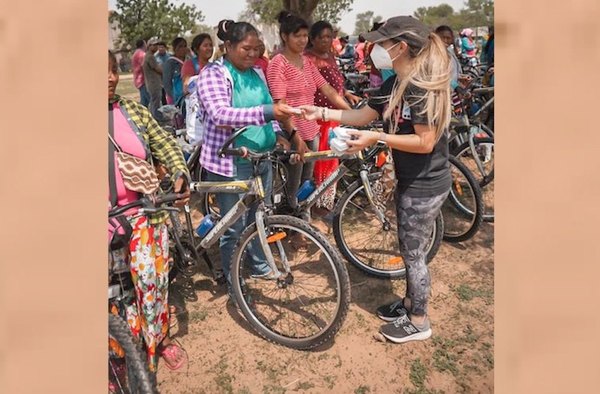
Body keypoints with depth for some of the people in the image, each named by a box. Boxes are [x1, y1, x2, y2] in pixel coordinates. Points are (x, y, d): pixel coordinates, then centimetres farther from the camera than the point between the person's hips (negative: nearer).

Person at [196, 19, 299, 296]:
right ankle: (234, 284, 22)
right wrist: (267, 112, -38)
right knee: (234, 227, 3)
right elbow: (220, 115, -28)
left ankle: (260, 265, 42)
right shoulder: (213, 74, -13)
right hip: (230, 163, -7)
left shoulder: (257, 73, 10)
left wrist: (278, 133, 1)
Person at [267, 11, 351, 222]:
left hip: (311, 132, 7)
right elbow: (280, 105, -20)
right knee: (292, 188, 4)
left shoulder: (307, 62, 10)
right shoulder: (278, 64, -13)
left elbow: (328, 90, 9)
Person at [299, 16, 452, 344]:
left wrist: (376, 138, -26)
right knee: (408, 248, 21)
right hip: (408, 180, 9)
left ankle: (418, 321, 24)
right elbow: (363, 115, 11)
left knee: (413, 253, 5)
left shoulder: (423, 86, -23)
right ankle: (409, 302, 41)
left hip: (426, 185, -9)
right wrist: (321, 113, 5)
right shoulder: (395, 84, 6)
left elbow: (425, 142, -26)